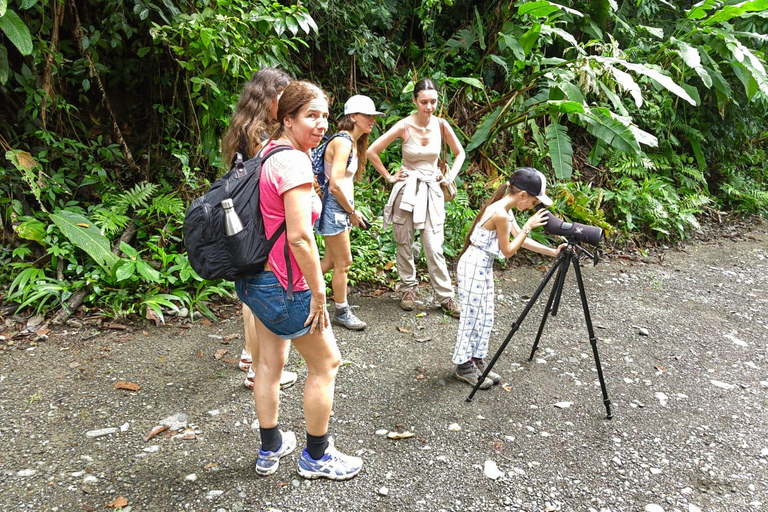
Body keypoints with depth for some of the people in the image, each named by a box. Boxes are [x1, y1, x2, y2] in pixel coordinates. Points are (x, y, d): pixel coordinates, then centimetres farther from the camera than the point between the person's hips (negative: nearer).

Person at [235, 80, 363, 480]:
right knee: (326, 362, 8)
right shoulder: (294, 162, -22)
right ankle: (316, 458, 25)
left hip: (257, 278, 9)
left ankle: (270, 449, 37)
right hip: (284, 286, -9)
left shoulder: (268, 151, 8)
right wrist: (318, 292, -18)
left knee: (269, 361, 19)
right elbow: (299, 237, -26)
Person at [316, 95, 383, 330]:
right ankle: (341, 312, 18)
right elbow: (335, 185, -23)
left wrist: (351, 210, 10)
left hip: (342, 207, 9)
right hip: (334, 207, -9)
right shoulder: (343, 143, -18)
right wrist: (352, 212, -13)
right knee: (343, 262, 2)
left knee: (331, 261, 15)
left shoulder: (354, 143, 13)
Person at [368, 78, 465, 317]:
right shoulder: (404, 126, -11)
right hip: (407, 189, -1)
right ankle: (408, 287, 25)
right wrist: (389, 177, -4)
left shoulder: (441, 125, -4)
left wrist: (450, 177, 3)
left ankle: (446, 296, 8)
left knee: (434, 247, -3)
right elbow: (372, 151, -8)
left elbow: (459, 153, 13)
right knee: (404, 243, 8)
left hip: (431, 190, 1)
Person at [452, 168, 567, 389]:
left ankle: (477, 361, 26)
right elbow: (508, 251, -14)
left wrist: (552, 251, 9)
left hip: (484, 267, 10)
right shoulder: (500, 214, -23)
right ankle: (463, 366, 15)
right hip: (474, 266, -10)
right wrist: (528, 227, -11)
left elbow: (521, 240, 13)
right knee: (472, 316, 2)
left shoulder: (505, 210, 6)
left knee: (485, 317, 14)